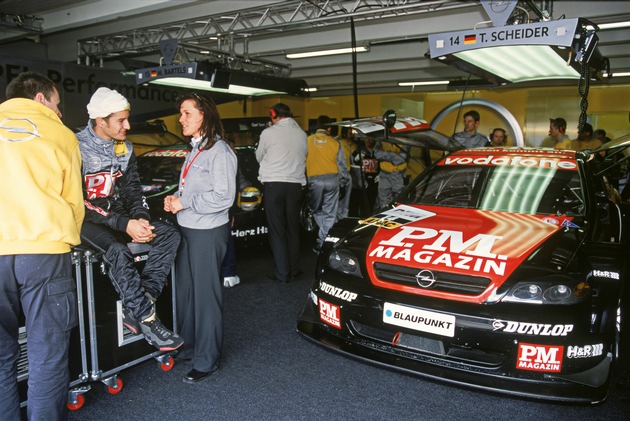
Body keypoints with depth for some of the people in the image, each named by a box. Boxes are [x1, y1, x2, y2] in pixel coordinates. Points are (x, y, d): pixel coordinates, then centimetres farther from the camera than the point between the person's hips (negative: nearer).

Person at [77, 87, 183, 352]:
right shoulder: (78, 148, -15)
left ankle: (136, 308, -19)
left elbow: (132, 190, 9)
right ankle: (147, 321, -26)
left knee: (169, 234, -13)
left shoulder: (125, 148, 6)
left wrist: (141, 219, -12)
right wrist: (125, 225, -26)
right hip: (86, 220, -7)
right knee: (118, 251, -36)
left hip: (119, 214, 7)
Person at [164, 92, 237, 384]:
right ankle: (188, 346, 34)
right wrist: (174, 200, 4)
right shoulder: (195, 149, 15)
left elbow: (223, 198, -20)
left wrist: (184, 203, -15)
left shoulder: (219, 151, -14)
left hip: (208, 233, -9)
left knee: (205, 294, 1)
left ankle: (207, 360, 15)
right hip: (188, 229, 9)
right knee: (185, 291, 17)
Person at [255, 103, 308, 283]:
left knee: (277, 230, 2)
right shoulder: (301, 134, 5)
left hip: (273, 183, -4)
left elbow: (259, 157, 8)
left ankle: (282, 273, 3)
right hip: (295, 184, 4)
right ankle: (294, 269, 22)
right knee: (293, 228, 14)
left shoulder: (269, 133, -5)